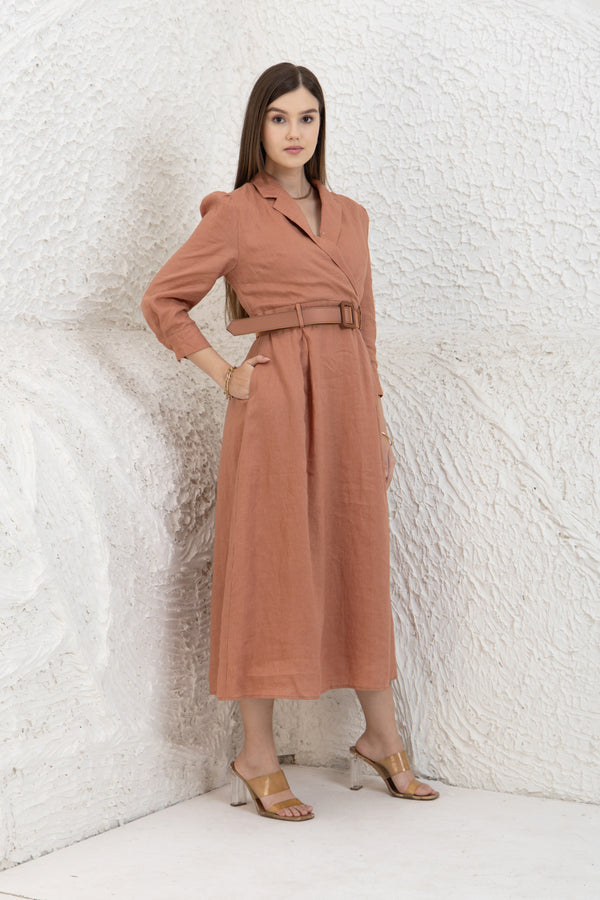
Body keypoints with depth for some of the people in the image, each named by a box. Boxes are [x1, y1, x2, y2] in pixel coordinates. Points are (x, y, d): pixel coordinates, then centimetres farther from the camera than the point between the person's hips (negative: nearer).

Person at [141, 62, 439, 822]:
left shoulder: (350, 217, 15)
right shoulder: (235, 215, 0)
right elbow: (162, 301, 1)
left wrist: (376, 420, 15)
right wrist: (223, 374, -3)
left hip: (347, 397, 5)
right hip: (277, 400, -5)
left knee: (360, 564, 11)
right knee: (271, 567, -2)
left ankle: (380, 738, 24)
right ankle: (256, 758, 9)